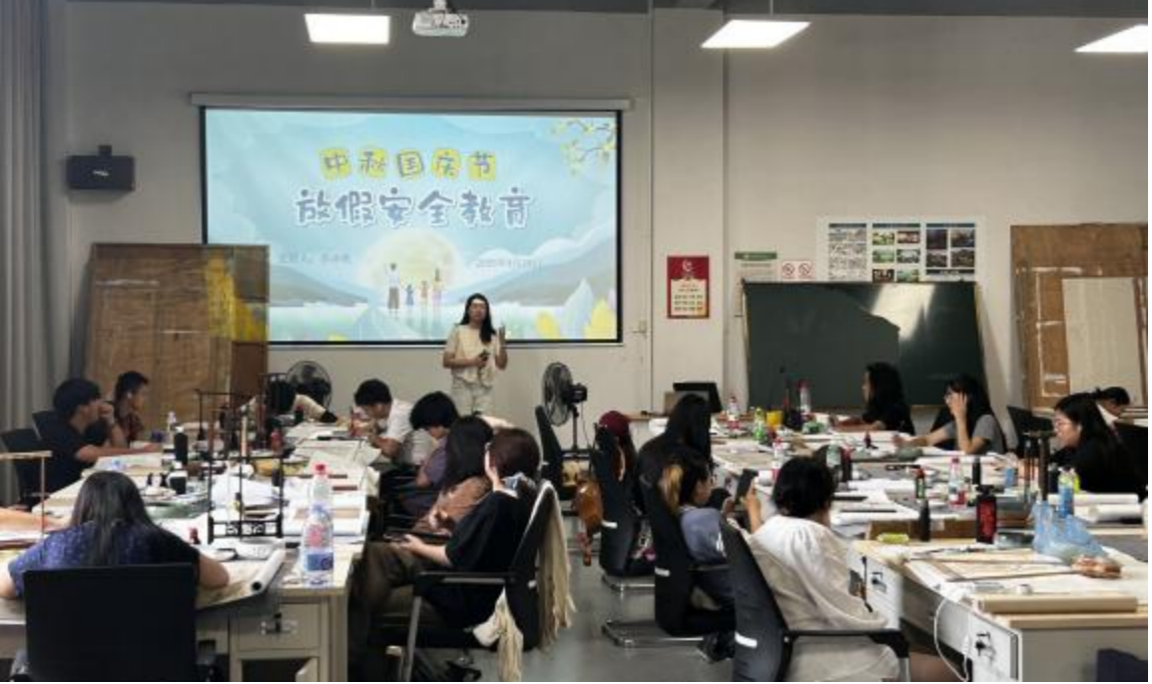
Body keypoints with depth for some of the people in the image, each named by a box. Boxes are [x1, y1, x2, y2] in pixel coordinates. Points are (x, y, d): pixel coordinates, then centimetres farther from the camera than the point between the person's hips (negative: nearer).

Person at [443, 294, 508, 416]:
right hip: (463, 386, -2)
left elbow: (502, 365, 5)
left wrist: (503, 345, -10)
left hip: (485, 388, 2)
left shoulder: (493, 334, 6)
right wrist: (471, 362, -15)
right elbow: (447, 362, -4)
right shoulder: (458, 331, -1)